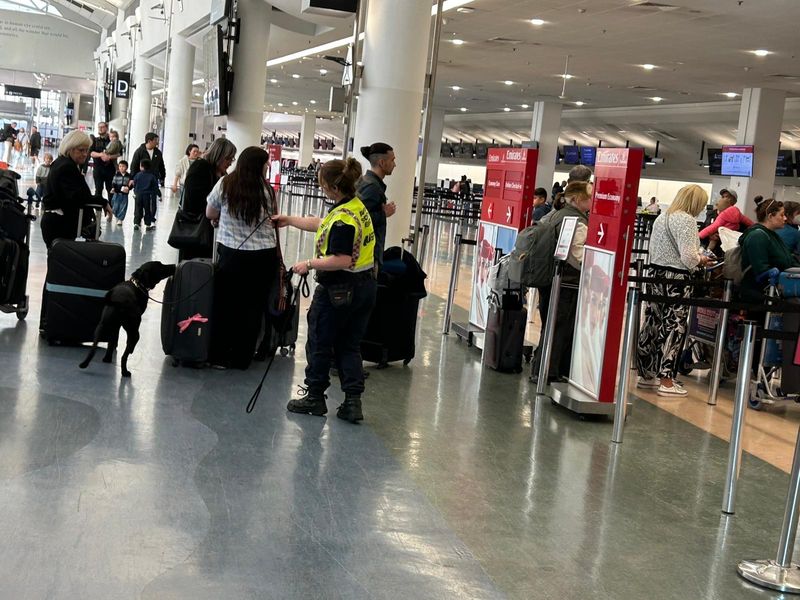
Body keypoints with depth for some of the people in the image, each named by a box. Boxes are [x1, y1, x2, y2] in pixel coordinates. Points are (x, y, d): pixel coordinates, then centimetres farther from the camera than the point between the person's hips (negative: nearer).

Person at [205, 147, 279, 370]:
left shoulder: (224, 184, -3)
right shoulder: (267, 191, -8)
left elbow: (210, 214, 9)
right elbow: (273, 222, -1)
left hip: (231, 253, 1)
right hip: (263, 257, -1)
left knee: (225, 305, 13)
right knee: (252, 308, 9)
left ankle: (219, 356, 19)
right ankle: (241, 358, 16)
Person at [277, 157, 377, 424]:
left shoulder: (342, 219, -23)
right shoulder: (357, 206, 7)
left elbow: (341, 260, -27)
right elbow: (321, 225, 20)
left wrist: (309, 264, -17)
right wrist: (290, 220, 26)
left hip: (340, 290, -9)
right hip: (365, 286, 9)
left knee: (319, 343, 10)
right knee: (350, 346, 13)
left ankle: (314, 397, 23)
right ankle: (353, 402, 9)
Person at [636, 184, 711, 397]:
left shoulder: (661, 217, 12)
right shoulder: (686, 220, -14)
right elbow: (689, 257, -20)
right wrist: (701, 260, 1)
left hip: (655, 275, 8)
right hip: (676, 280, -8)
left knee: (652, 324, 12)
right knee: (673, 328, -2)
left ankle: (646, 375, 20)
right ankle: (666, 381, 0)